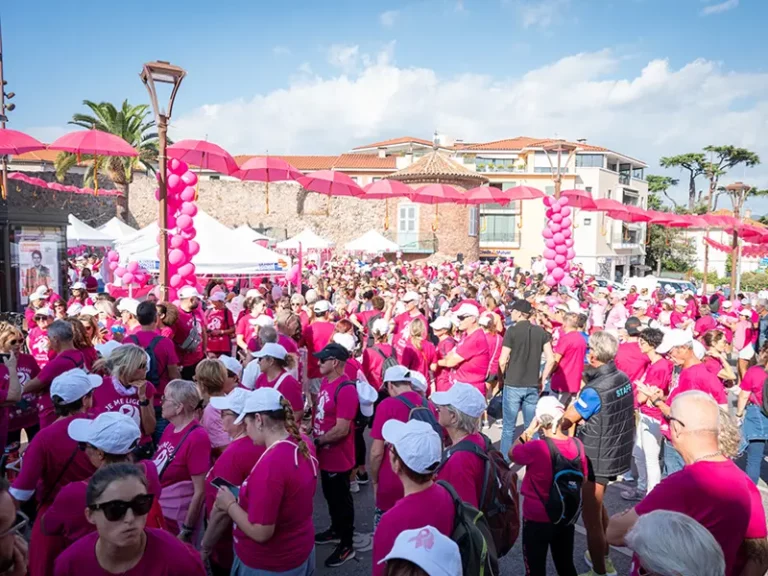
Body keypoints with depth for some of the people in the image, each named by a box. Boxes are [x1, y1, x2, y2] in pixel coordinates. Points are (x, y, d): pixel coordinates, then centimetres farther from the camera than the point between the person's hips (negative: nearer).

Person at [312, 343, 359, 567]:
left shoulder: (346, 390, -26)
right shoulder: (325, 382, 2)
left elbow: (342, 430, -27)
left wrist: (316, 441, -18)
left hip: (339, 458, -8)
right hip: (325, 455, 9)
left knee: (341, 500, 7)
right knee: (330, 496, 24)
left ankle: (346, 546, 24)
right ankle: (336, 531, 44)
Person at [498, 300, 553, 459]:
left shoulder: (512, 331, -10)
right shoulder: (540, 331, 2)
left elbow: (502, 361, -12)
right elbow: (551, 359, 0)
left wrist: (505, 376, 6)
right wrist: (542, 379, 10)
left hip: (513, 385, -4)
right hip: (533, 386, 4)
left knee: (508, 427, 6)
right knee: (532, 427, 13)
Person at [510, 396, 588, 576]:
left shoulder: (536, 448, -27)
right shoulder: (577, 444, -10)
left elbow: (512, 454, -7)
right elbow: (583, 479, 4)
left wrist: (528, 431, -8)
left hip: (537, 519, -5)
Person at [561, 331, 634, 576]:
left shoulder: (595, 390, -27)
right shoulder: (623, 378, -3)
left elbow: (566, 421, -18)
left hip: (597, 459, -9)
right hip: (617, 453, 9)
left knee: (590, 516, 6)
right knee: (596, 507, 27)